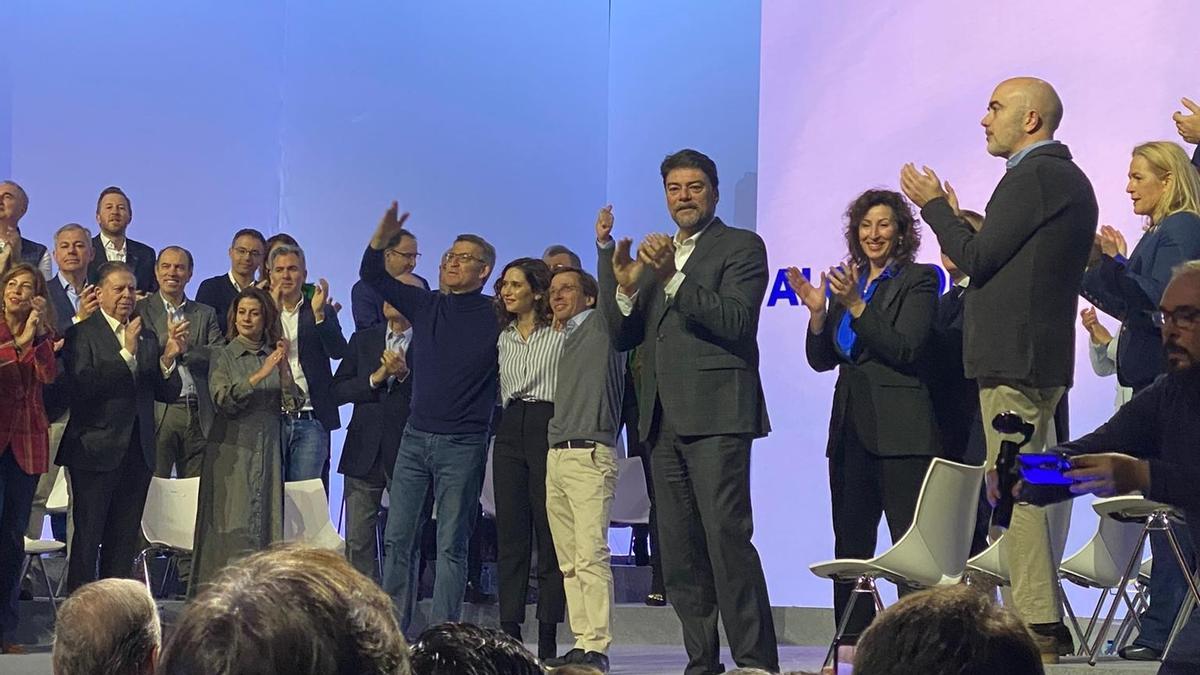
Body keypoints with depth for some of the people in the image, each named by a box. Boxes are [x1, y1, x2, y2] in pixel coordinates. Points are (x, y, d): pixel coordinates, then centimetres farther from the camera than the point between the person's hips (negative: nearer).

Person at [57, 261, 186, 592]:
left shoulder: (148, 337, 14)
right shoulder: (82, 333, -4)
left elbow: (168, 394, 9)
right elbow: (82, 385, -19)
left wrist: (168, 358, -9)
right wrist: (126, 353, -20)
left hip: (137, 452, 6)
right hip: (96, 450, -6)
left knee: (125, 540, 8)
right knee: (87, 539, -2)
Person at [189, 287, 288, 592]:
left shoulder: (274, 355, 11)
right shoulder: (223, 355, 4)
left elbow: (290, 404, 3)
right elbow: (223, 400, -11)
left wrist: (284, 368, -10)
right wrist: (260, 375, -18)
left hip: (267, 451, 3)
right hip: (232, 450, -3)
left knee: (266, 519, 0)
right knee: (234, 524, -8)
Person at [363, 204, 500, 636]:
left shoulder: (497, 315, -4)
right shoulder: (426, 305, 10)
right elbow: (373, 277, 14)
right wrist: (381, 239, -1)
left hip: (464, 443, -5)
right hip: (416, 436, 5)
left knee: (451, 545, -2)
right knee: (398, 538, 4)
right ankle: (392, 632, 9)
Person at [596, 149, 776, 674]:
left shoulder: (741, 247, 2)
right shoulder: (658, 254, 22)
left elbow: (735, 322, -13)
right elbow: (623, 336, 16)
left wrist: (673, 277, -20)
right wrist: (625, 285, -3)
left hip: (715, 415, -7)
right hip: (664, 418, 7)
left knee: (727, 540, -15)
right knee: (679, 553, 5)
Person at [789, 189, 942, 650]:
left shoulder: (918, 280, -2)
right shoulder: (849, 282, 16)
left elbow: (905, 349, -15)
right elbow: (822, 360, 13)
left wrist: (856, 306, -20)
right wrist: (817, 311, -3)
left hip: (899, 433, -7)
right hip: (851, 429, 7)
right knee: (850, 541, 7)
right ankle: (852, 643, 10)